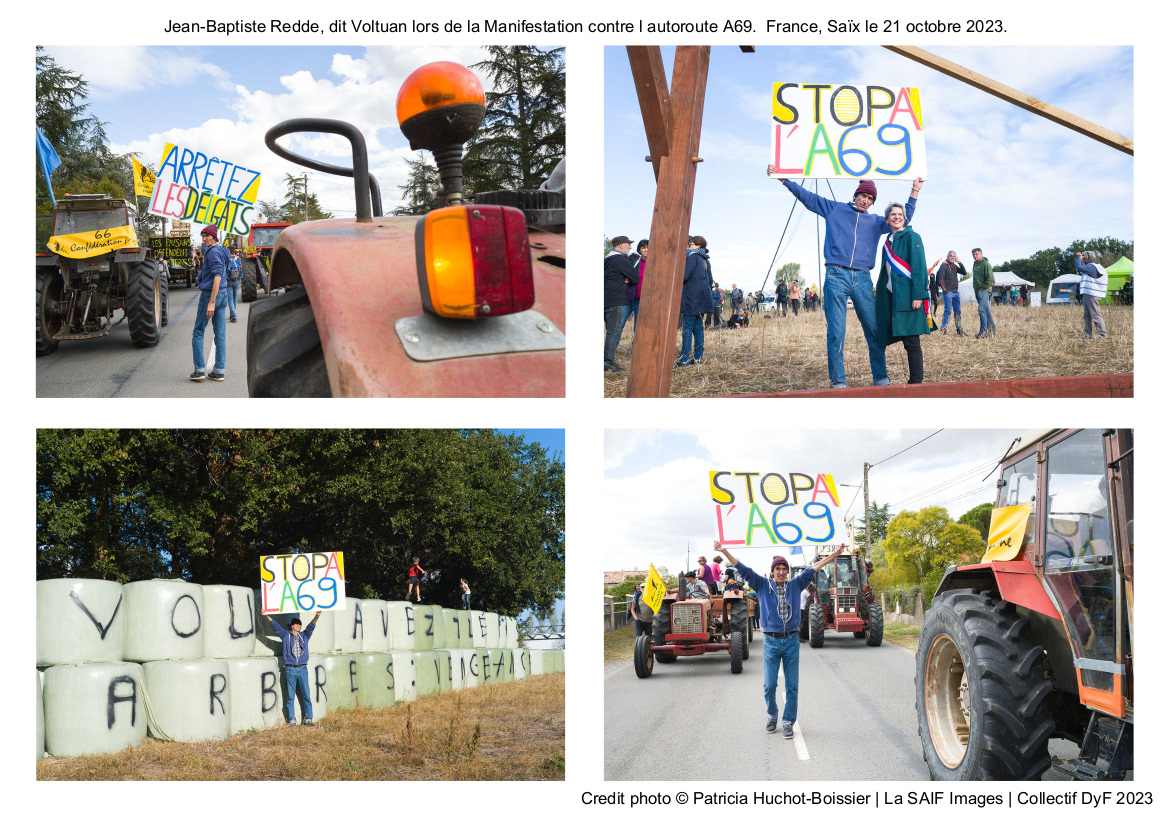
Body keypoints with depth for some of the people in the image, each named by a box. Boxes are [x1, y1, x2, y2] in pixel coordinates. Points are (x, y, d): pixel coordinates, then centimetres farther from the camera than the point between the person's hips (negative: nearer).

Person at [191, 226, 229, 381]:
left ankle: (199, 370, -1)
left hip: (209, 294, -9)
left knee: (198, 332, 2)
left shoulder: (213, 252, -15)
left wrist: (211, 302, -26)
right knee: (220, 334, 6)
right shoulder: (221, 251, 14)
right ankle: (219, 371, 7)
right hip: (222, 294, 9)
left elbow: (217, 276, -23)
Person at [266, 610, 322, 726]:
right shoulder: (286, 635, 10)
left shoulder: (304, 635, 15)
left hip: (302, 669, 2)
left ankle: (308, 719, 6)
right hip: (290, 670, -1)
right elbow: (276, 626, 4)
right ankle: (292, 720, 6)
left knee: (306, 696, 1)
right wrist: (267, 616, -6)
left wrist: (316, 617, -16)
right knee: (290, 697, 0)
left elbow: (311, 627, 2)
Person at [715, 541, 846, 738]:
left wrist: (834, 555, 8)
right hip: (771, 641, -1)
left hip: (792, 641, 1)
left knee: (792, 686, 1)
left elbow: (812, 569, 11)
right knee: (769, 685, 0)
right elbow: (744, 570, 0)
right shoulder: (762, 585, 5)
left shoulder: (795, 585, 9)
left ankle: (788, 723, 9)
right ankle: (772, 716, 25)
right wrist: (725, 552, -9)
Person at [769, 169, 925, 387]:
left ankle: (881, 378, 6)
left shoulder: (876, 222, 22)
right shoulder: (835, 209, 16)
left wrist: (914, 192, 24)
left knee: (874, 330, -2)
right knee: (836, 332, -7)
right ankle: (837, 381, -4)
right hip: (836, 276, -3)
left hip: (862, 279, 3)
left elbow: (904, 218, 29)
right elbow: (806, 196, 17)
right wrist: (783, 179, 12)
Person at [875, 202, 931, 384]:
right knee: (909, 342, 5)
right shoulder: (888, 242, 20)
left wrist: (918, 295, -17)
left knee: (911, 341, -9)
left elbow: (919, 267, -9)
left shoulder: (911, 237, -1)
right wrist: (881, 297, 16)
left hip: (907, 295, -7)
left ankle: (916, 382, -7)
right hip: (892, 297, 7)